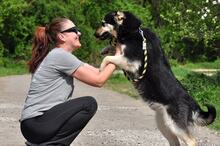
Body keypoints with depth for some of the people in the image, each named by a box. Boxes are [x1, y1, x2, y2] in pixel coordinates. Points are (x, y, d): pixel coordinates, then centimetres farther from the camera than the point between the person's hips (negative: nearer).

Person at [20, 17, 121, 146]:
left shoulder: (63, 56, 16)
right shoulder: (60, 55, -14)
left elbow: (98, 72, 11)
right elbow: (98, 80, -12)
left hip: (37, 122, 10)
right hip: (35, 123, -10)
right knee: (89, 103, -10)